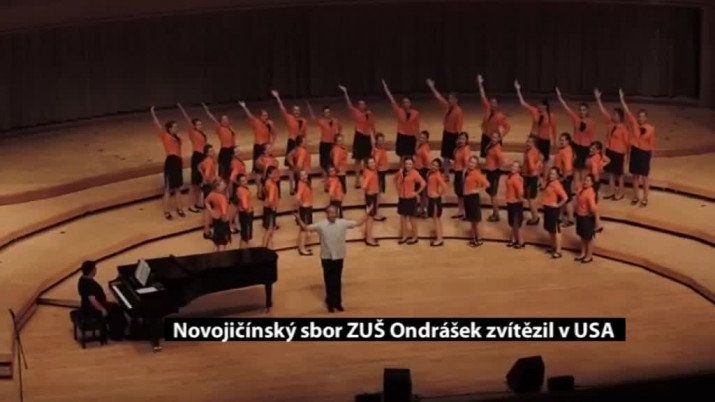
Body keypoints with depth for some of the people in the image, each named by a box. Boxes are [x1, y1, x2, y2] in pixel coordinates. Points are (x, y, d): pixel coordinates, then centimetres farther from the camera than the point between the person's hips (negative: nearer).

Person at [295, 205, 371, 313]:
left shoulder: (342, 223, -6)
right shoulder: (321, 225, -11)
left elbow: (358, 223, 0)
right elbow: (306, 228, -14)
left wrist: (366, 215, -9)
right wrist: (299, 219, -27)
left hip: (339, 257, 1)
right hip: (326, 257, -1)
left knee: (337, 281, 12)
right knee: (329, 281, 8)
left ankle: (338, 302, 24)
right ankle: (330, 303, 21)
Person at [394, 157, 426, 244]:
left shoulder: (414, 173, -16)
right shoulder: (401, 172, 0)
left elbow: (423, 183, -19)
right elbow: (395, 179, 20)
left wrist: (417, 193, -14)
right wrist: (398, 189, 10)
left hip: (411, 199, -5)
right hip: (402, 198, 5)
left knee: (411, 218, 4)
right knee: (403, 217, 11)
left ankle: (415, 237, 15)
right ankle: (404, 236, 23)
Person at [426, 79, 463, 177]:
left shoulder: (459, 111, -18)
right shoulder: (447, 107, 4)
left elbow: (459, 126, -18)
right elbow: (438, 97, 11)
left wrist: (458, 139, -19)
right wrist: (432, 87, 10)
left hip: (454, 135, -8)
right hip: (446, 133, 8)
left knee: (456, 157, -2)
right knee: (446, 157, 13)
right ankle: (446, 176, 21)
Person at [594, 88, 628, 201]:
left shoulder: (623, 127, -16)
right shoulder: (610, 123, 1)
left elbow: (626, 140, -13)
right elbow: (603, 111, 2)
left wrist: (626, 152, -12)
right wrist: (598, 99, -3)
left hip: (619, 152, -7)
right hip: (609, 150, 7)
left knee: (619, 173, 4)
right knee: (610, 171, 13)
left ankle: (620, 192, 16)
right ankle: (612, 191, 24)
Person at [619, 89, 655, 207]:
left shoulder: (651, 128, -12)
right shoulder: (634, 123, -6)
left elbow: (652, 142, -4)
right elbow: (627, 111, -11)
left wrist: (651, 153, 1)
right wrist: (622, 99, -19)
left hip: (645, 152, -3)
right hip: (635, 151, 3)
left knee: (644, 176, 6)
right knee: (635, 175, 13)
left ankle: (645, 198, 17)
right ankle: (636, 197, 27)